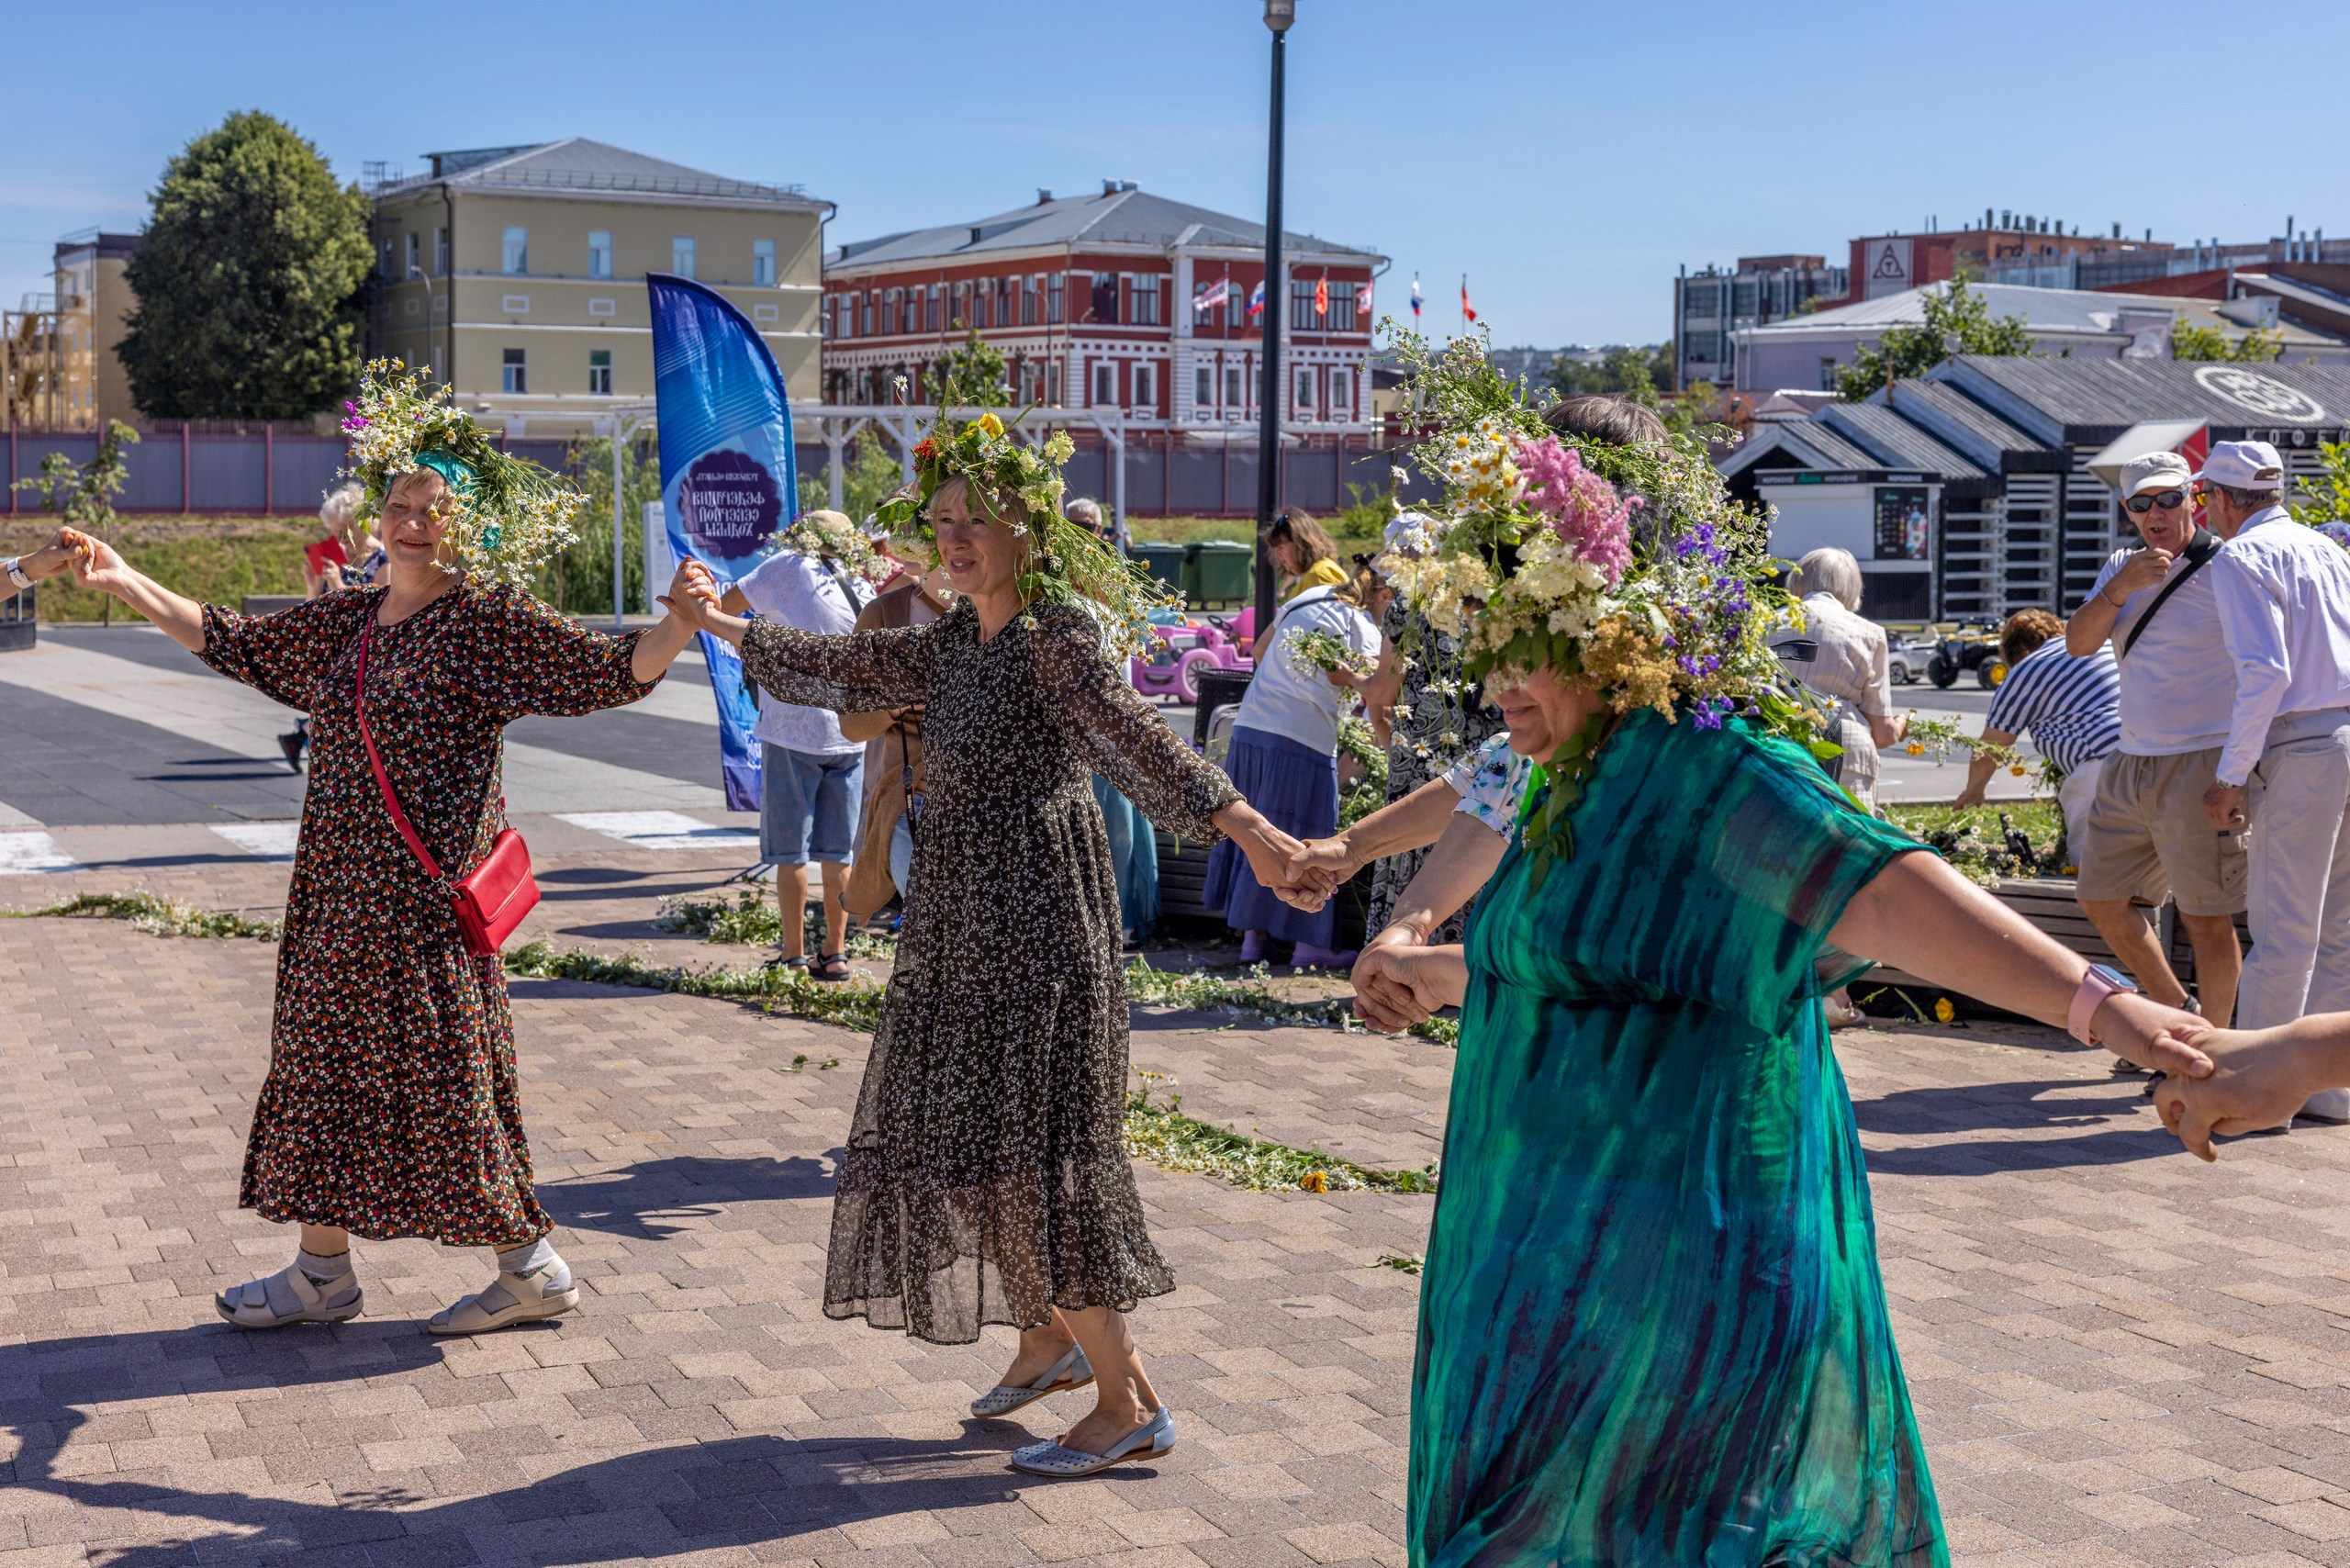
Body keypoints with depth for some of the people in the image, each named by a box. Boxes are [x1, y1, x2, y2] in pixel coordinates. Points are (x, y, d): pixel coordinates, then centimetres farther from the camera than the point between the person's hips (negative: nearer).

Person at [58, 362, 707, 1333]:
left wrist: (680, 621, -35)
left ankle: (531, 1266, 9)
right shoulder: (349, 622, 13)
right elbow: (236, 645, 22)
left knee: (444, 1073, -4)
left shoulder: (492, 622, -8)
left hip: (427, 890, -8)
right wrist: (124, 582, 19)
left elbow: (612, 673, -17)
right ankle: (323, 1271, 24)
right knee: (324, 1062, 12)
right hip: (342, 887, 8)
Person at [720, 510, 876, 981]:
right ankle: (835, 953, 12)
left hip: (793, 730, -5)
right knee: (837, 852, 10)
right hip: (850, 734, 5)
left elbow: (725, 607, -4)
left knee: (790, 851, 2)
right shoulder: (866, 593, 13)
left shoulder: (791, 567, -1)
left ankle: (793, 955, 4)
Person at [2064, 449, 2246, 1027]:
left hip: (2200, 765, -7)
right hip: (2129, 763, 8)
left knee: (2205, 917, -5)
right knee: (2102, 900, 14)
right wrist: (2122, 587, -15)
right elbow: (2077, 644, 1)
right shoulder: (2120, 567, 12)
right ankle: (2178, 1012, 31)